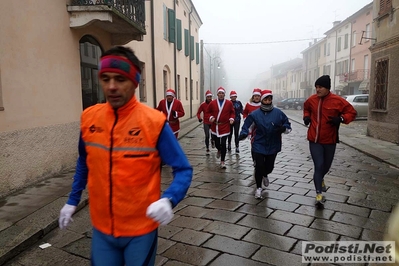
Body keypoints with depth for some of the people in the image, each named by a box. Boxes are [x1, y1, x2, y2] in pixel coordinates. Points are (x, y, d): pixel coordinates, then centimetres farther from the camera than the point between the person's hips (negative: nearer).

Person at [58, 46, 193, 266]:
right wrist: (72, 200, 12)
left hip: (140, 228, -3)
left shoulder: (154, 121, -18)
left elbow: (183, 169, -15)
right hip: (101, 227, 3)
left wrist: (168, 200, -31)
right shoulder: (89, 117, -5)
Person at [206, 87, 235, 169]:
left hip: (225, 127, -2)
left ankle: (222, 161, 5)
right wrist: (211, 117, -9)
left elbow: (232, 112, 9)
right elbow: (208, 112, 9)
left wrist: (231, 118, -8)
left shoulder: (229, 103, -3)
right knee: (216, 142, 15)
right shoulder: (212, 103, -2)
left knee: (223, 144, -7)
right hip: (215, 126, 2)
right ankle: (219, 150, 53)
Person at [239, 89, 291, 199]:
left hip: (273, 146, 2)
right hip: (259, 146, -2)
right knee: (259, 167, -5)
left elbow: (287, 124, 4)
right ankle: (258, 188, 18)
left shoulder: (278, 113, -4)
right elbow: (246, 125, -2)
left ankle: (265, 175, 52)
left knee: (269, 167, 12)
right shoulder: (255, 114, -7)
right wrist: (243, 134, -20)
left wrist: (283, 129, -17)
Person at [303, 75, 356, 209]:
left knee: (326, 165, 19)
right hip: (314, 140, 0)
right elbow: (306, 108, 21)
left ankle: (320, 179, 52)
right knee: (318, 166, -7)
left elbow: (352, 112, -3)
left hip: (330, 140, 1)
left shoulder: (338, 101, -11)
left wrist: (341, 118, -22)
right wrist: (306, 116, 1)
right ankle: (319, 194, 1)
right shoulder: (311, 100, -2)